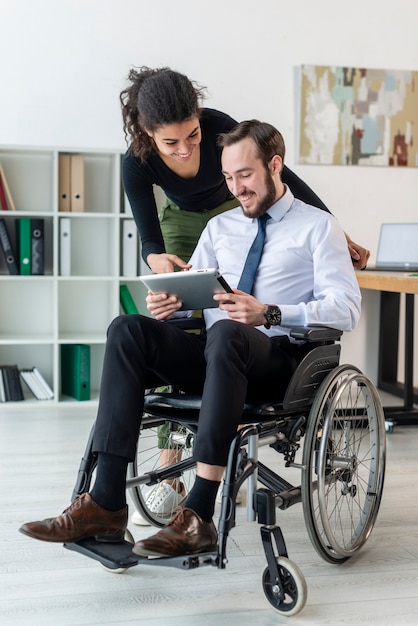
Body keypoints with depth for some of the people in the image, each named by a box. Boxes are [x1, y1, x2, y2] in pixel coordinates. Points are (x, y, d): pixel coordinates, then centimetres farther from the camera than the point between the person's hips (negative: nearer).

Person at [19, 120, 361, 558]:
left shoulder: (317, 226, 7)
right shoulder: (220, 227, 23)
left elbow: (345, 308, -6)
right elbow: (191, 294, 21)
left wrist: (269, 314, -21)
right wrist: (168, 304, -5)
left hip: (278, 360, -5)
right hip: (214, 356, 5)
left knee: (226, 333, -39)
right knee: (129, 329, -21)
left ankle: (198, 515, -39)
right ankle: (106, 503, -29)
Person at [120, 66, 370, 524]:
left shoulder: (218, 126, -32)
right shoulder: (137, 163, -29)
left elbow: (283, 176, -21)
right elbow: (149, 238, -20)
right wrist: (156, 259, -45)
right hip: (181, 223, 1)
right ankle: (170, 479, -9)